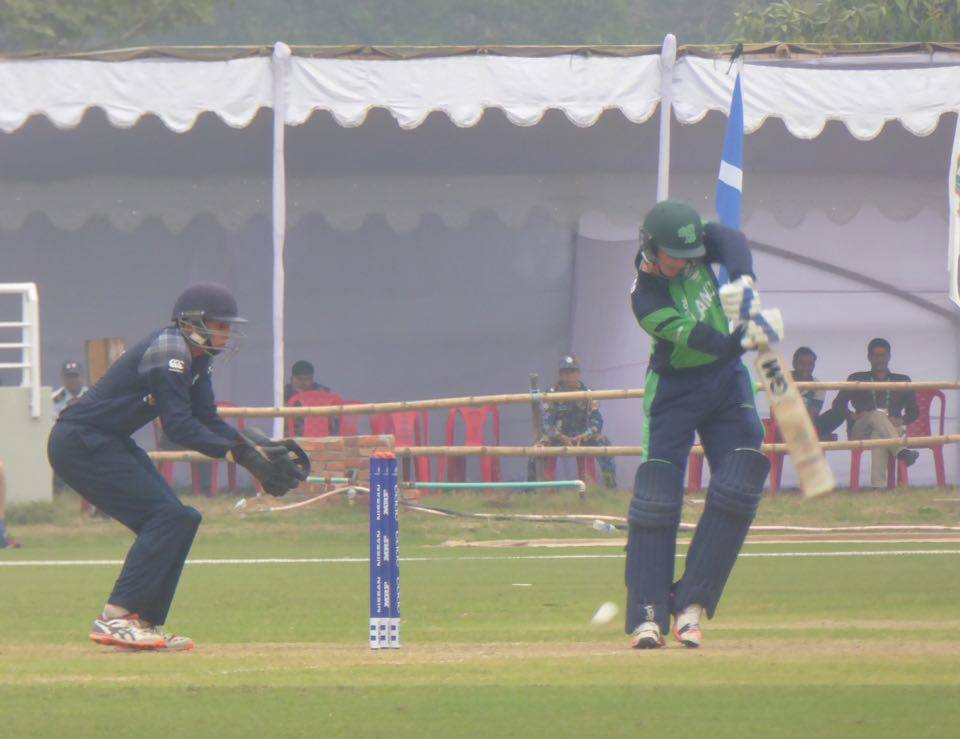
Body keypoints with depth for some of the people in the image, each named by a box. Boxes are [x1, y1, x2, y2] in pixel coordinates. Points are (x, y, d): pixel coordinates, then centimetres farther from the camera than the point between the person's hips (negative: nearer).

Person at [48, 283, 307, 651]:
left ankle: (145, 622, 6)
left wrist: (259, 452, -1)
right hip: (81, 443, -10)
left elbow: (207, 420, 11)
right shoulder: (168, 351, -20)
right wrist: (240, 454, -29)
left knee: (180, 520, 6)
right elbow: (179, 426, -25)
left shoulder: (196, 358, 11)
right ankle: (114, 617, -22)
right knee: (167, 514, -18)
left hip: (110, 443, 10)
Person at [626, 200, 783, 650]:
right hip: (674, 389, -5)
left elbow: (733, 242, -28)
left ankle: (692, 605, -7)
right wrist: (744, 340, -49)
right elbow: (696, 338, -33)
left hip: (727, 380, 5)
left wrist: (743, 285, -46)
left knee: (737, 486, -10)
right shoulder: (645, 297, -24)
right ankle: (648, 616, -12)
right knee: (655, 498, -14)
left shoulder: (697, 238, -10)